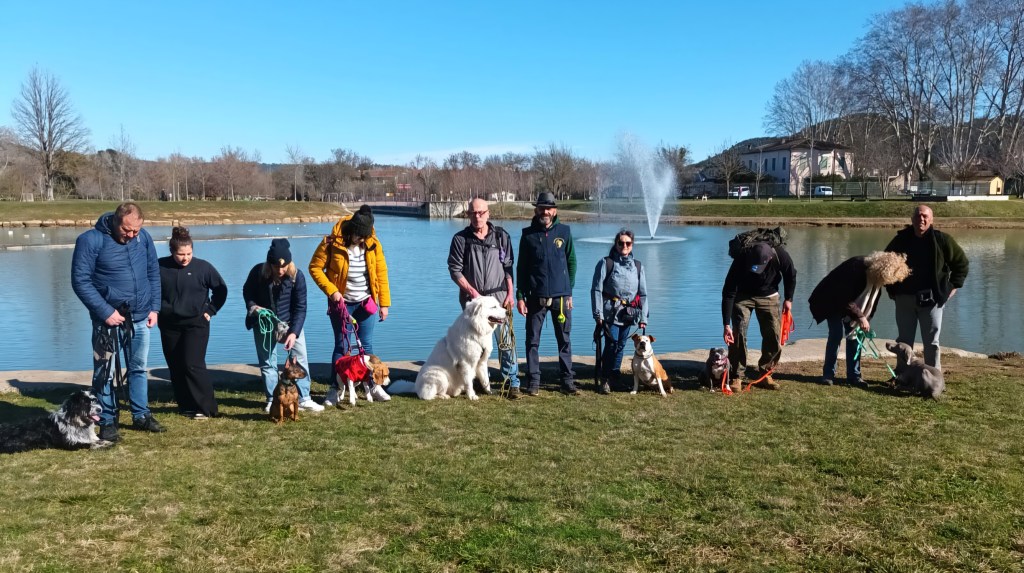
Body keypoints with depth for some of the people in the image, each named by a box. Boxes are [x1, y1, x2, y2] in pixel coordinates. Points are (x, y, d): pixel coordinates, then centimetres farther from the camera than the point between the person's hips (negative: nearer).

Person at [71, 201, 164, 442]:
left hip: (140, 318, 4)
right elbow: (80, 281, -13)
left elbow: (154, 273, 9)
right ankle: (108, 422, 15)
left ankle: (141, 416, 27)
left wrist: (154, 307, 3)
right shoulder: (91, 240, -13)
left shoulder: (144, 237, 0)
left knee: (139, 368, 14)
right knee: (104, 373, 3)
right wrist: (105, 312, -18)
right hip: (108, 319, -4)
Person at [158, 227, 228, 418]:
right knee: (175, 368, 8)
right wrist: (156, 309, 5)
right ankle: (185, 406, 20)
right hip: (169, 325, 3)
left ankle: (206, 407, -4)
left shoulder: (203, 267, -7)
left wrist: (210, 310, 0)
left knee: (193, 365, -11)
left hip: (196, 324, -3)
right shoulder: (160, 266, -4)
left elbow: (221, 289, 5)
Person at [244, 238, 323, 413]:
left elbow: (300, 307, -16)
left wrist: (294, 332, -24)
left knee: (300, 359, -2)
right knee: (267, 363, 6)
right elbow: (247, 292, 3)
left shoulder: (297, 276, -20)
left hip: (290, 322, 0)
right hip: (264, 325, 1)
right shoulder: (258, 272, -17)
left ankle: (303, 399, 7)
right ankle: (272, 400, 19)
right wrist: (252, 306, -17)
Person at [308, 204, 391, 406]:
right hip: (341, 302, -2)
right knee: (342, 346, 1)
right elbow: (315, 267, -7)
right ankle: (334, 388, 11)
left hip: (366, 302, 2)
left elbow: (381, 273, -2)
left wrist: (384, 303, -3)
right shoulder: (332, 243, -14)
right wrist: (331, 290, -16)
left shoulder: (373, 244, -7)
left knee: (366, 345, 8)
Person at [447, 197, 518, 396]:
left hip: (499, 296, 0)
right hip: (472, 298, 0)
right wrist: (472, 291, -8)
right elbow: (455, 270, 0)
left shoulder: (501, 236, 4)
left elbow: (508, 267, 7)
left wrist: (510, 293, 0)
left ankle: (512, 382, 2)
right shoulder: (461, 239, 1)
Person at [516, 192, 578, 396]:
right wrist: (520, 296, -1)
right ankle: (534, 381, 12)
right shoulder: (528, 234, 3)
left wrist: (569, 291, 3)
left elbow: (571, 262, 8)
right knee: (532, 340, 3)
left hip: (561, 296, 0)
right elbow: (521, 267, 4)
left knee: (564, 340, 6)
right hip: (535, 297, 0)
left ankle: (567, 380, 14)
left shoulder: (564, 232, 3)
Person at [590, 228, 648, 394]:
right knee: (612, 344, -12)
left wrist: (643, 317, 7)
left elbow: (643, 294, 14)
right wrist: (598, 313, -10)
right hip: (611, 312, -4)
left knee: (621, 345, 7)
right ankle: (604, 379, 1)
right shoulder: (606, 263, 0)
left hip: (629, 313, 4)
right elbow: (596, 289, -3)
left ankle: (614, 376, 20)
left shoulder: (638, 266, 12)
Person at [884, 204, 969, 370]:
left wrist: (954, 286, 1)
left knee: (931, 342, 3)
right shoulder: (901, 239, 3)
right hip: (904, 298, 3)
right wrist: (891, 288, 11)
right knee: (904, 340, 9)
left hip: (930, 299, -2)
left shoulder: (941, 240, -4)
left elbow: (961, 263, 8)